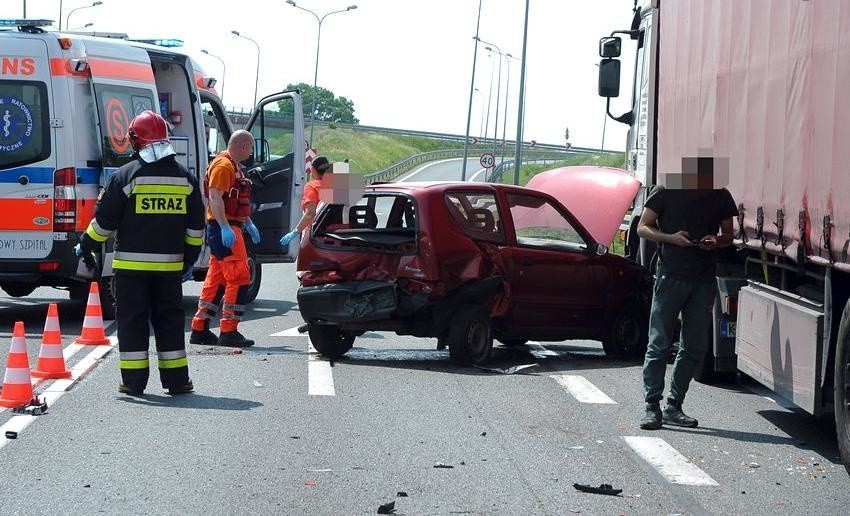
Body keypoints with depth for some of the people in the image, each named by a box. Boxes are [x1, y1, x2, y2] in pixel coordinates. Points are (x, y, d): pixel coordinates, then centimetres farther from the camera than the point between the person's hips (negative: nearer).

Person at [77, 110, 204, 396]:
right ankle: (176, 379, 11)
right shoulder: (185, 177, 5)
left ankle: (134, 380, 2)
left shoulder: (126, 176, -8)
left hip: (131, 264, -3)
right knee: (169, 318, 11)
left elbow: (105, 220, -4)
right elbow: (196, 225, 10)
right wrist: (189, 259, 19)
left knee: (132, 319, 3)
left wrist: (85, 246, 10)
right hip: (170, 264, 3)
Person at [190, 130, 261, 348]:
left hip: (229, 227, 11)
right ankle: (229, 332, -10)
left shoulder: (233, 166, 21)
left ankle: (199, 330, 14)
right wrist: (225, 228, -30)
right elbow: (215, 197, -23)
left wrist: (248, 224, 29)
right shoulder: (223, 165, -13)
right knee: (239, 278, -11)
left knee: (216, 280, 11)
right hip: (224, 228, -11)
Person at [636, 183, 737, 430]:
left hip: (704, 281, 4)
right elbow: (643, 228, 3)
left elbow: (728, 235, 17)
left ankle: (673, 407, 14)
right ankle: (652, 407, 1)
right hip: (670, 276, -4)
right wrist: (671, 238, -13)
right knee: (659, 344, -4)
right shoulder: (666, 192, -1)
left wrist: (715, 241, -6)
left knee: (695, 347, 5)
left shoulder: (720, 196, 8)